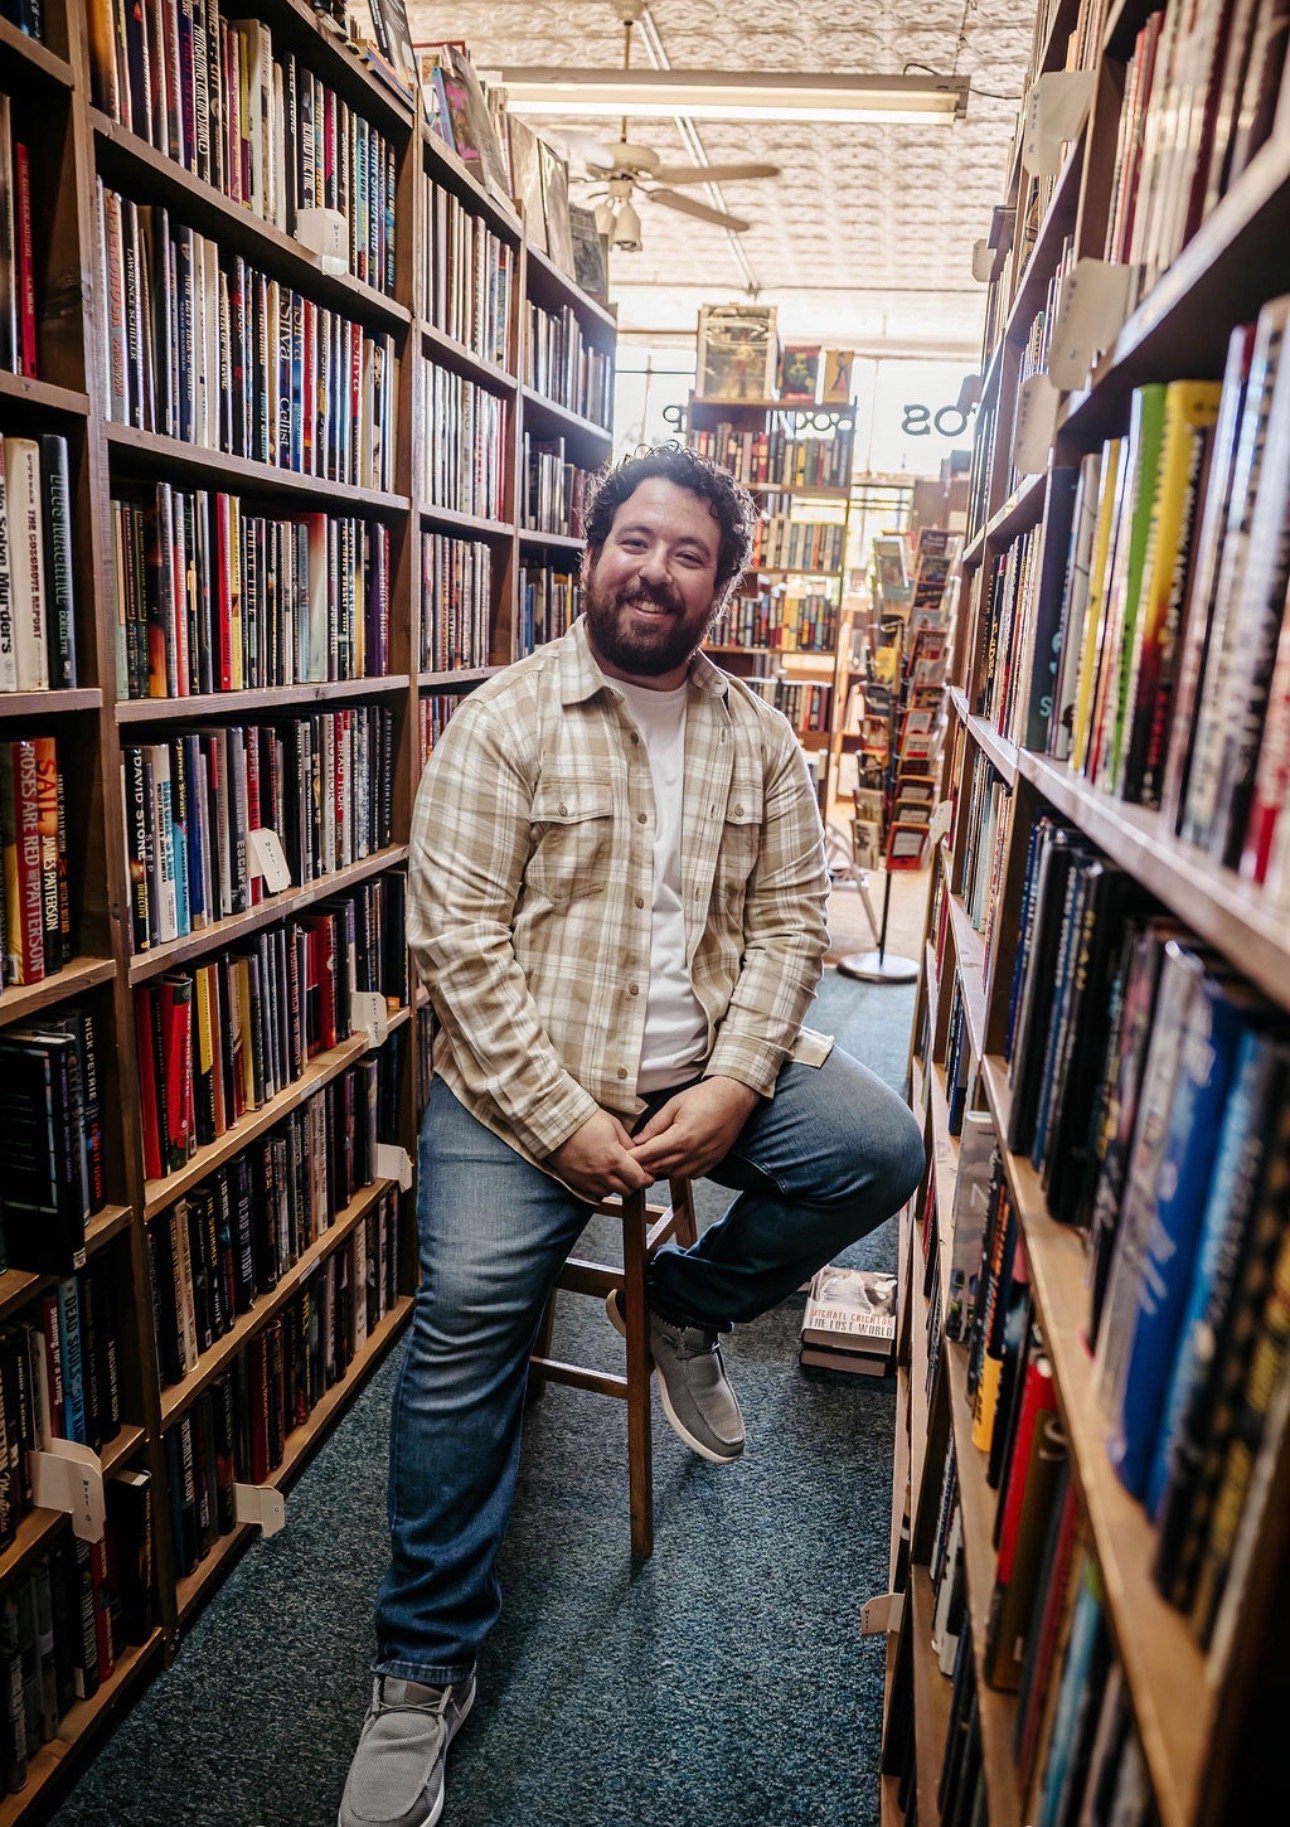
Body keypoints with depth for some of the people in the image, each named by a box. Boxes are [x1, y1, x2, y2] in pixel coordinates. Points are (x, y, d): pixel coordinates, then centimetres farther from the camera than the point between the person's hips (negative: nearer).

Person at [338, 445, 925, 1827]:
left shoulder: (759, 739, 7)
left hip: (711, 1063, 4)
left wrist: (733, 1086, -13)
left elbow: (789, 919, 3)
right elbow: (456, 936, -12)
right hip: (525, 1077, -3)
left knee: (881, 1150, -16)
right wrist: (565, 1119, -17)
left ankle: (687, 1302, 13)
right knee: (467, 1324, -16)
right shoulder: (506, 721, -6)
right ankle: (423, 1672, 6)